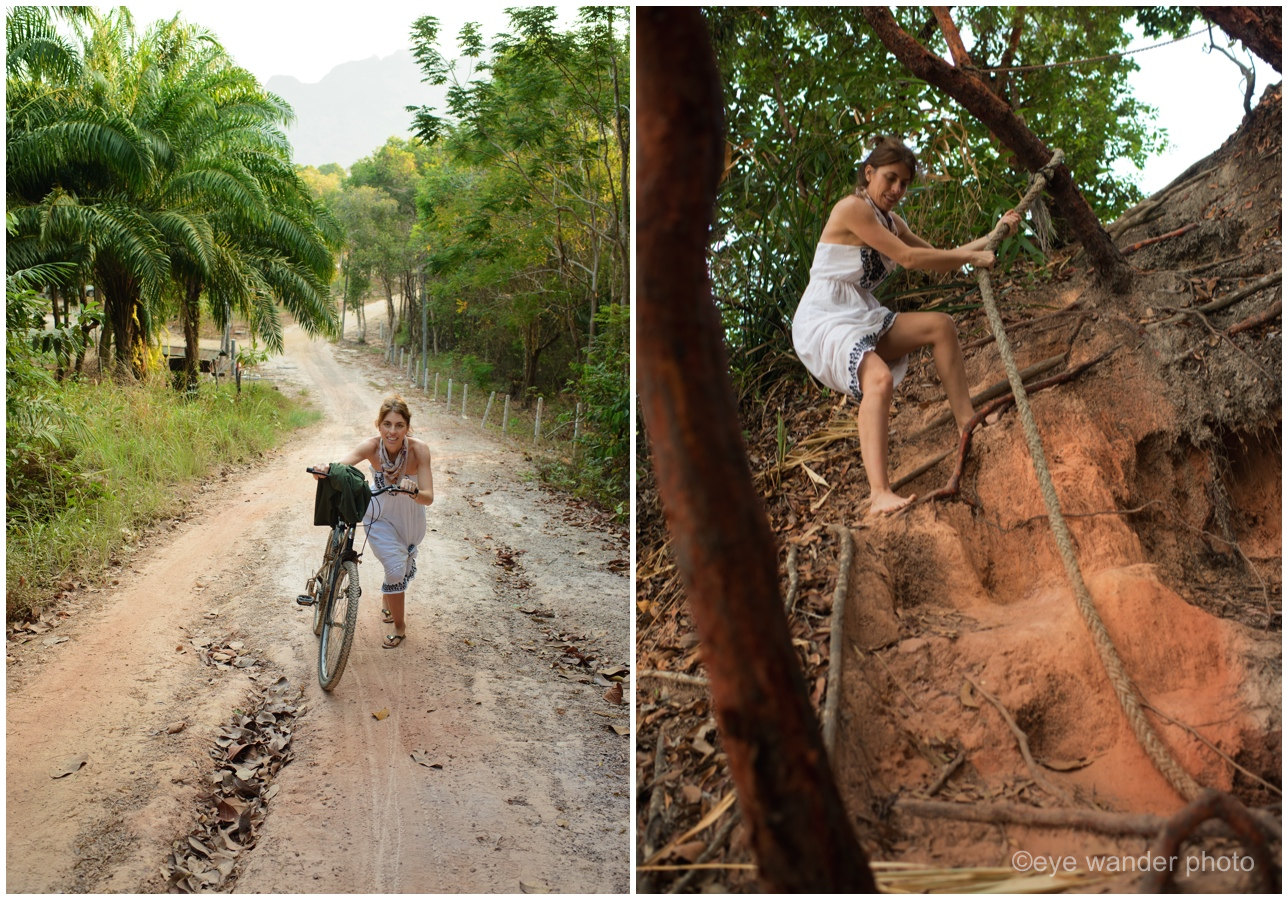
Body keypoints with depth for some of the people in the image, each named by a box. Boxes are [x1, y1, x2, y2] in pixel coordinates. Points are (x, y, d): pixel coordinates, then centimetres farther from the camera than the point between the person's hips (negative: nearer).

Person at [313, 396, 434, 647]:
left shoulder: (419, 449, -30)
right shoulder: (371, 447, -27)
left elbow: (428, 497, -34)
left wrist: (414, 491, -55)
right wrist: (325, 470, -65)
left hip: (410, 518, 1)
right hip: (379, 516, -1)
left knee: (405, 569, 20)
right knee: (396, 569, -14)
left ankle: (388, 602, 52)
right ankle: (399, 627, 8)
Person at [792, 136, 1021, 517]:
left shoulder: (889, 220, 16)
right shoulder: (852, 208, -13)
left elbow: (937, 260, 21)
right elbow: (908, 258, -16)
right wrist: (972, 258, -8)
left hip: (861, 317, 10)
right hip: (822, 323, -10)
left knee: (940, 325, 5)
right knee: (880, 378, -34)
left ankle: (966, 423, 6)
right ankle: (879, 495, -44)